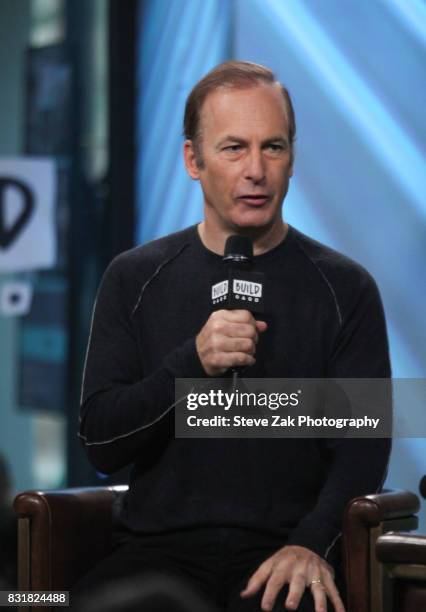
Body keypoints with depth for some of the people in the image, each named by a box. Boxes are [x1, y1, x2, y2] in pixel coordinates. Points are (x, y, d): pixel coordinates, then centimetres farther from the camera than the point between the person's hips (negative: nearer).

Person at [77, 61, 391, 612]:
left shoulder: (345, 288, 8)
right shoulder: (135, 279, 11)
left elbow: (362, 445, 2)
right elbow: (100, 441, 4)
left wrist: (311, 545, -17)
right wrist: (192, 363, -12)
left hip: (286, 549, -1)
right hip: (162, 544, 1)